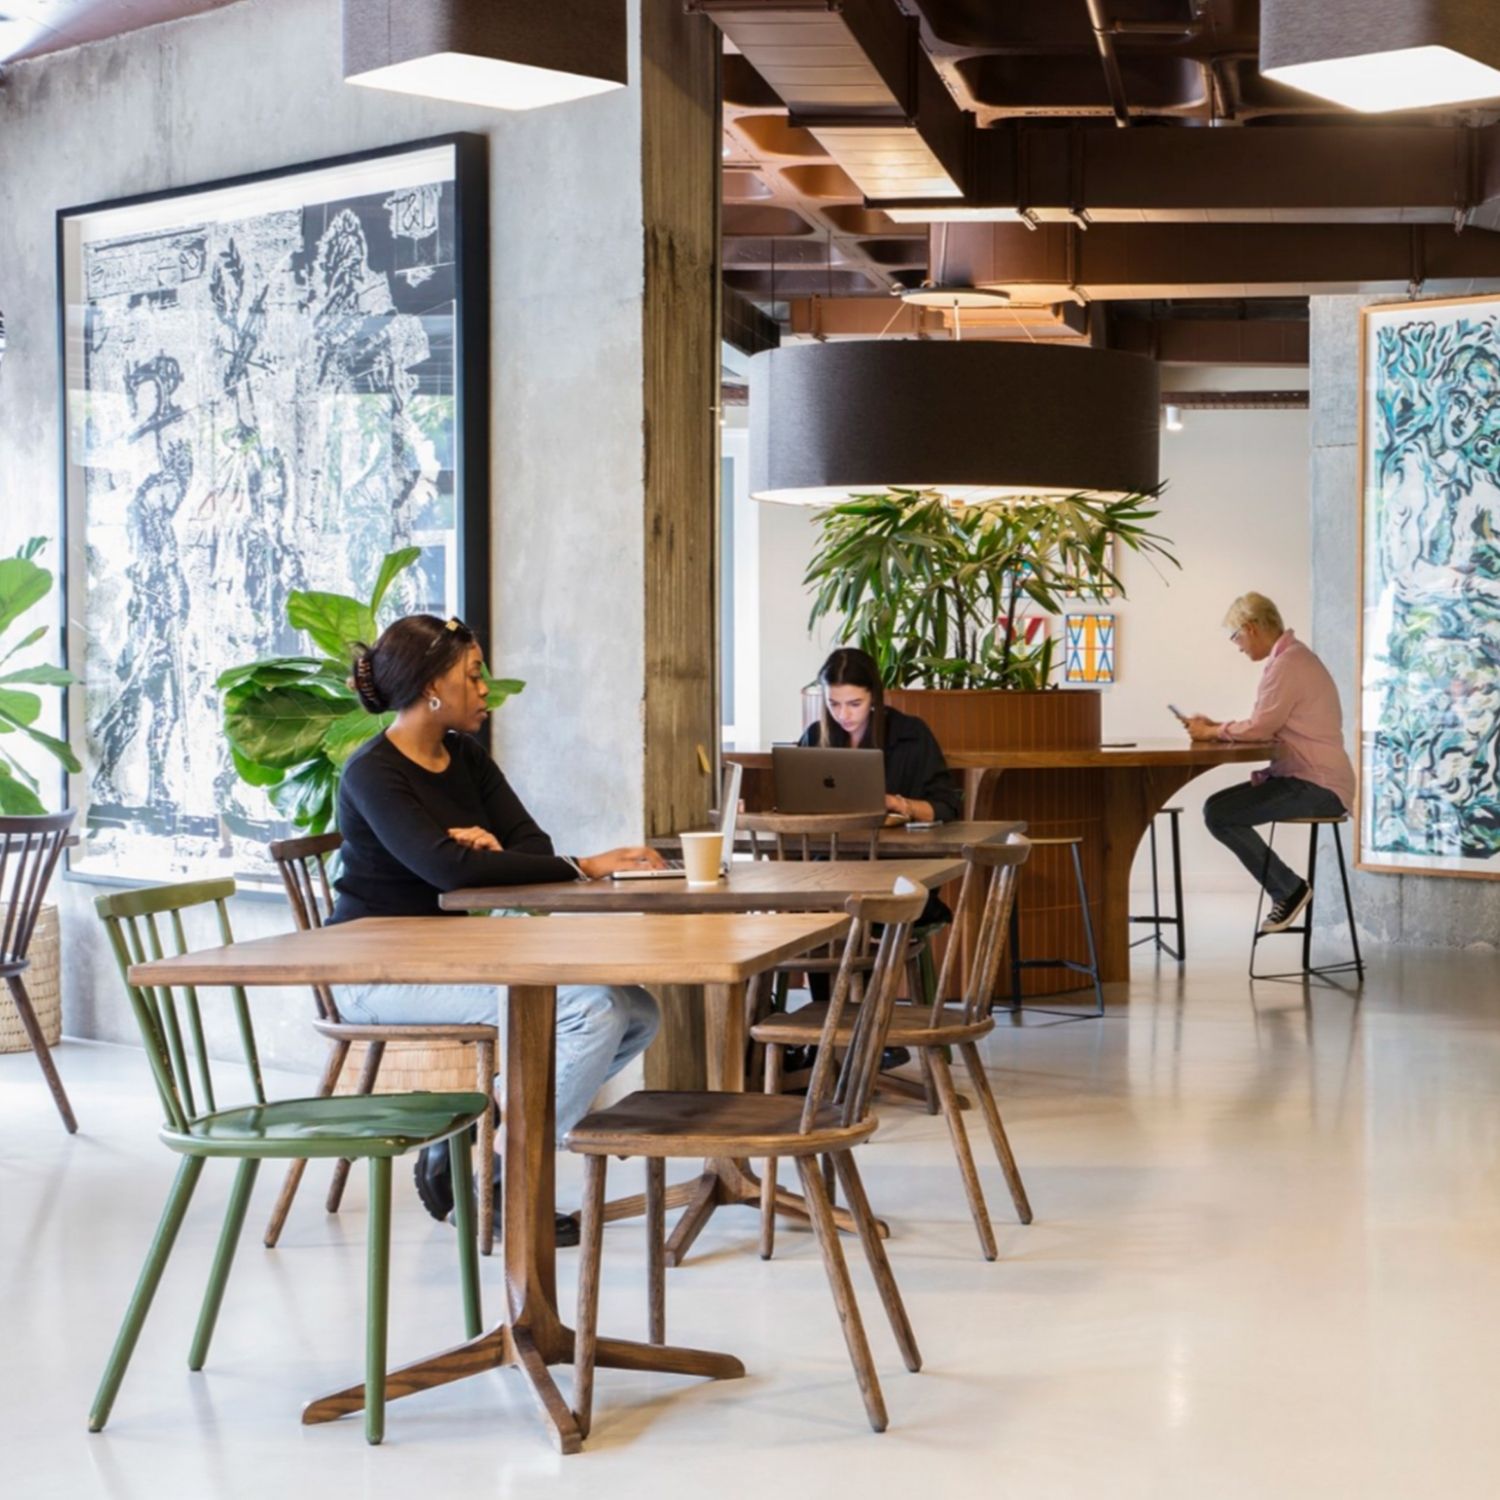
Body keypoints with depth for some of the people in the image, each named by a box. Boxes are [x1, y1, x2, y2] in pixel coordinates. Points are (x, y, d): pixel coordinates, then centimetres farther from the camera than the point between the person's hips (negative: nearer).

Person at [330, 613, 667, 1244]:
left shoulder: (466, 756, 12)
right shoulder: (374, 772, -13)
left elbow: (533, 844, 5)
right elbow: (445, 866, -27)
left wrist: (493, 846, -21)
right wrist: (583, 868, -26)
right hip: (386, 973, -8)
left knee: (637, 1013, -6)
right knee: (589, 1011, -24)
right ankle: (496, 1190, -11)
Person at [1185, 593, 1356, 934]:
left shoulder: (1288, 663, -16)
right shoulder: (1290, 658, 17)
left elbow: (1260, 727, -20)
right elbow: (1267, 726, 16)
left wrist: (1211, 732, -6)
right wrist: (1216, 727, 7)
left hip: (1317, 787, -11)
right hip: (1306, 780, 11)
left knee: (1218, 812, -17)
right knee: (1220, 807, 12)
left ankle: (1290, 889, -5)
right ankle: (1287, 891, 9)